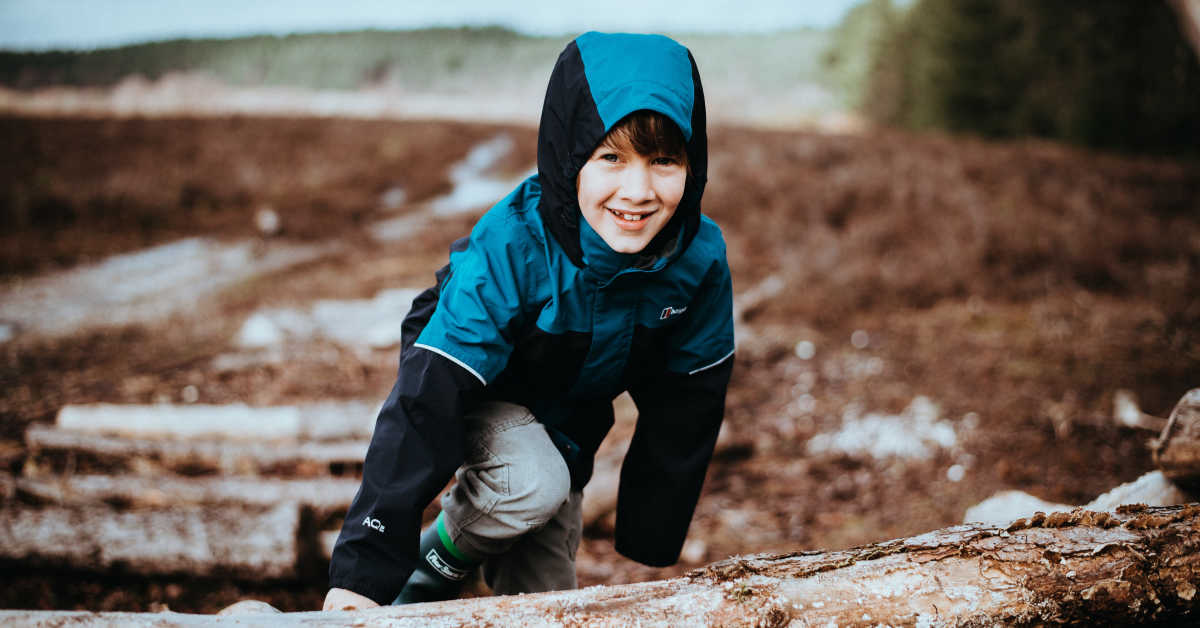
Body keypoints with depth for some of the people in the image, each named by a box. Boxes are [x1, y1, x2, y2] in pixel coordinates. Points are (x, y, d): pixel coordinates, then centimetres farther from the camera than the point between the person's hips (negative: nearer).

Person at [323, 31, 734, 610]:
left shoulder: (700, 260, -25)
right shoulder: (508, 252, -38)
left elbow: (686, 401, -10)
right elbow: (428, 400, -41)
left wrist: (651, 539, -4)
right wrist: (366, 568, -45)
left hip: (567, 421, 5)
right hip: (477, 394, -4)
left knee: (543, 597, 8)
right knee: (533, 484, -34)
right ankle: (434, 565, -4)